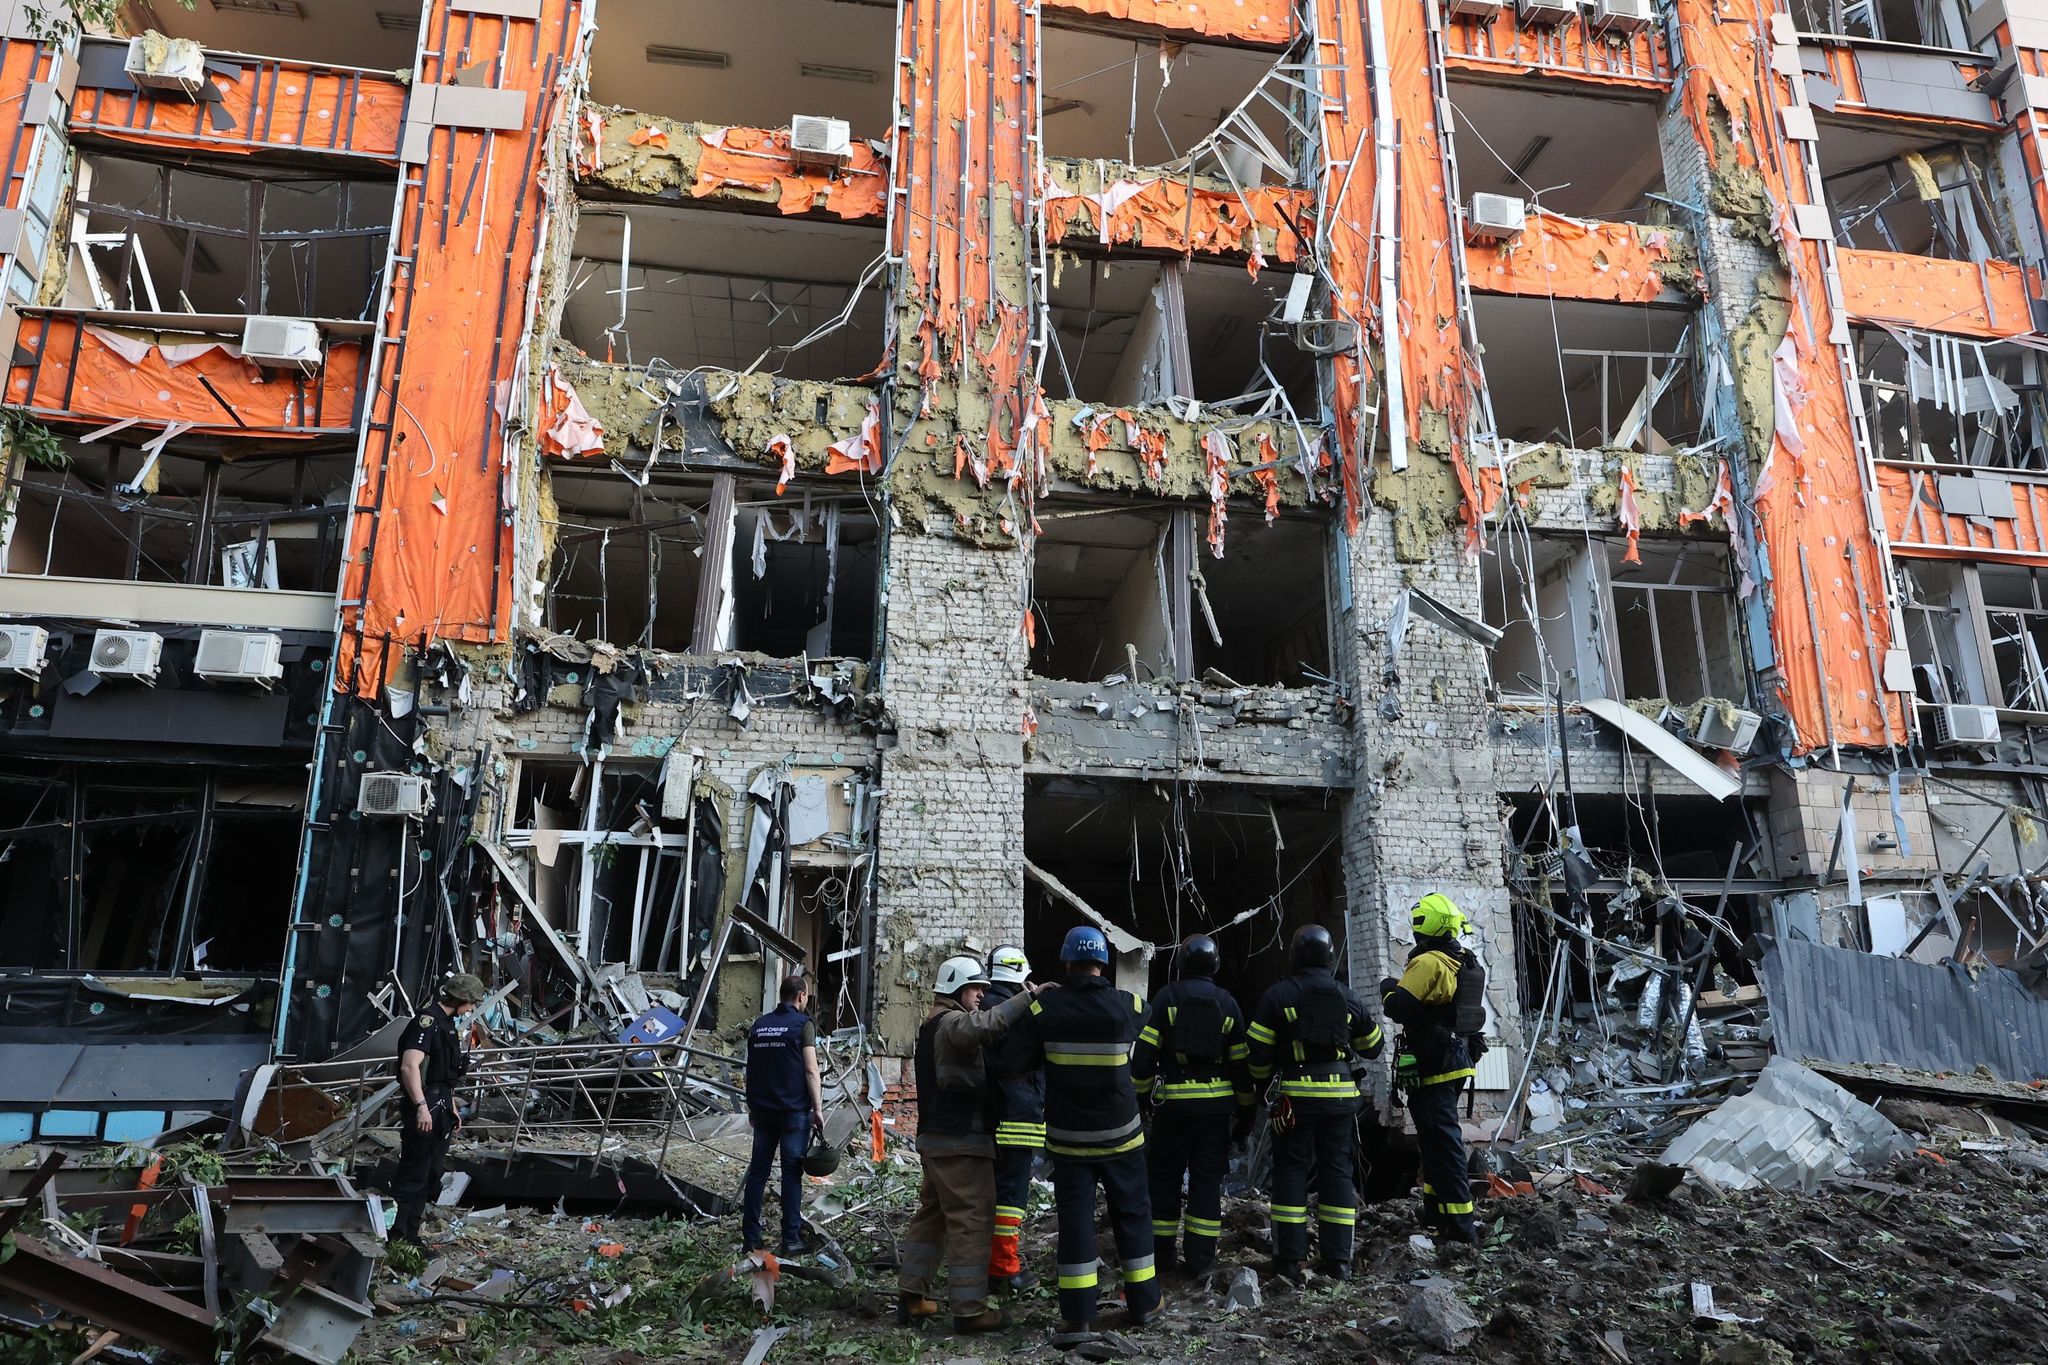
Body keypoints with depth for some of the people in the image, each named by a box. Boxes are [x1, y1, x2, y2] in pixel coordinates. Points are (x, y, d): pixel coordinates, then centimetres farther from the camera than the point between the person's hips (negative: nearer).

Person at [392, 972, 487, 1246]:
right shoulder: (427, 1021, -15)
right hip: (425, 1109, -10)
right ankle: (396, 1237, 1)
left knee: (430, 1175, 15)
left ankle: (410, 1234, 23)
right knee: (412, 1176, -5)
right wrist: (421, 1106, -34)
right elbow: (410, 1066, -27)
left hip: (441, 1110, 10)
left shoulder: (447, 1023, 16)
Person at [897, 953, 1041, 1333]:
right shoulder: (952, 1022, -15)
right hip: (962, 1141, -10)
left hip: (936, 1137, 10)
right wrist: (1028, 997, -38)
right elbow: (982, 1026, -39)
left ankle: (911, 1295, 21)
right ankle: (969, 1309, -1)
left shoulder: (933, 1024, 20)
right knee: (972, 1220, -5)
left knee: (932, 1213, 16)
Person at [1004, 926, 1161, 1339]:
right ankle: (1143, 1303, 26)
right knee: (1132, 1215, 15)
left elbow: (1015, 1061, -6)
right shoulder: (1127, 1006, -9)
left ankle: (1077, 1316, 5)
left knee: (1075, 1220, 6)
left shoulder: (1045, 1008, -9)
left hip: (1068, 1137, 0)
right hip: (1121, 1134, 0)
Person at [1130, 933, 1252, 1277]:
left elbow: (1144, 1053, -8)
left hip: (1174, 1103, -2)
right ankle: (1200, 1258, 7)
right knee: (1207, 1180, 8)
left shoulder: (1167, 997, -4)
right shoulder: (1228, 1003, 3)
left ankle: (1163, 1252, 14)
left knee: (1165, 1178, 10)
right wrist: (1245, 1112, 12)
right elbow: (1241, 1063, 5)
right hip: (1216, 1105, 2)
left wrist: (1141, 1094, 3)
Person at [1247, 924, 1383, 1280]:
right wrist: (1367, 1020, 36)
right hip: (1340, 1096, 3)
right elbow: (1373, 1046, 17)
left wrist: (1261, 1079, 15)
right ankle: (1338, 1260, 11)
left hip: (1296, 1095, -2)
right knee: (1337, 1172, 9)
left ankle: (1290, 1259, 4)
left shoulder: (1278, 996, -6)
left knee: (1291, 1172, 5)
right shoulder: (1347, 998, 4)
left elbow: (1259, 1052, -4)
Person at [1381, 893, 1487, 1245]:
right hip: (1457, 1061, 10)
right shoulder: (1466, 964, 11)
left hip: (1432, 1067, -10)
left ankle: (1459, 1225, -6)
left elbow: (1399, 1007, -24)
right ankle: (1436, 1209, 32)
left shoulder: (1429, 963, -19)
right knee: (1437, 1137, 21)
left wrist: (1388, 988, -3)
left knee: (1442, 1141, -7)